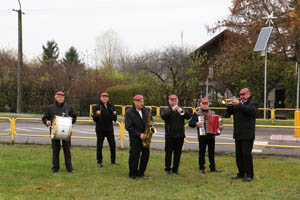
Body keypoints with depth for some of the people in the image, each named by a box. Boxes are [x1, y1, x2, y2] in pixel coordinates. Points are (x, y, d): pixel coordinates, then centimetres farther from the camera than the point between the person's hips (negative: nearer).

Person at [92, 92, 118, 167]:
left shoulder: (111, 107, 5)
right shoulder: (97, 107, -4)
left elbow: (114, 119, 5)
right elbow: (94, 119, -7)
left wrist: (114, 115, -16)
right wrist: (97, 115, -27)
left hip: (109, 129, 3)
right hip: (100, 130, -3)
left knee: (112, 145, 7)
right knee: (99, 145, 2)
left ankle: (113, 160, 20)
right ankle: (99, 161, 10)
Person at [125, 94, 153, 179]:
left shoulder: (146, 110, 9)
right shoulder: (129, 112, -6)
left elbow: (150, 120, 20)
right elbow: (128, 127, -10)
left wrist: (150, 123, -6)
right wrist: (139, 134, -16)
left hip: (145, 137, 5)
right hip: (135, 138, -4)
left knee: (146, 155, 5)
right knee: (134, 156, 0)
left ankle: (141, 172, 19)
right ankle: (133, 174, 13)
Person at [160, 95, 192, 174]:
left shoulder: (181, 110, 12)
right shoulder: (166, 110, 4)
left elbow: (189, 116, -3)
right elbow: (163, 116, -18)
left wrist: (182, 111, -19)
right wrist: (172, 109, -23)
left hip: (180, 136, 3)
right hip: (170, 136, -3)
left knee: (178, 153, 6)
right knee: (168, 152, 1)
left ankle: (175, 168, 15)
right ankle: (167, 168, 10)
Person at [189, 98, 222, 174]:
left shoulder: (213, 113, 14)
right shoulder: (197, 114, 3)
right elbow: (190, 123, -2)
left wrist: (220, 126, 0)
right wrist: (196, 124, -21)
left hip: (211, 135, 3)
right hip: (202, 136, -3)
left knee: (211, 152, 7)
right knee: (202, 152, 2)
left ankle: (213, 167, 14)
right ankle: (202, 168, 8)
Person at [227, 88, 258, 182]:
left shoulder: (253, 103, -2)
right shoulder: (238, 103, 17)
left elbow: (251, 111, -23)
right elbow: (230, 112, 17)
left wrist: (239, 104, -25)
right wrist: (230, 105, -4)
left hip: (247, 134, -7)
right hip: (238, 134, 7)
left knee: (246, 154, -7)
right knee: (238, 155, 10)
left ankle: (249, 175, 0)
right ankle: (241, 173, 20)